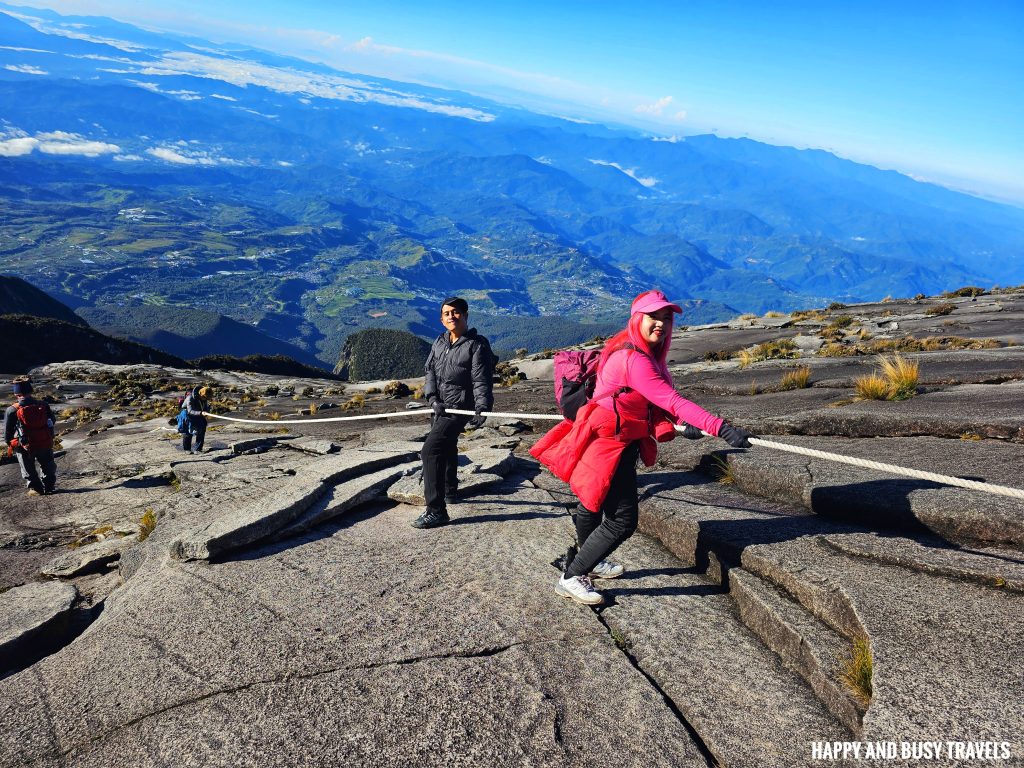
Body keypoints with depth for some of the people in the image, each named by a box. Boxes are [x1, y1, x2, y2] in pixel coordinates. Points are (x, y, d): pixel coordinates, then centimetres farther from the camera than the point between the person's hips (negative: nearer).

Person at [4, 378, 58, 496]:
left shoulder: (12, 411, -15)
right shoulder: (43, 405, -9)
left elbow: (7, 432, -6)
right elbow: (53, 421, 8)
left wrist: (9, 444, 11)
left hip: (24, 446, -2)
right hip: (45, 443, 2)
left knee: (28, 469, 18)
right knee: (48, 466, 23)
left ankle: (35, 488, 21)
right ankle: (49, 486, 26)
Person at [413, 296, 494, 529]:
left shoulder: (477, 345, -11)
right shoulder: (439, 342, 9)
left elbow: (481, 381, -16)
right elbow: (430, 371, 6)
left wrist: (481, 408, -28)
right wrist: (433, 398, -10)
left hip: (459, 408, -8)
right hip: (440, 406, 8)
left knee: (431, 448, -20)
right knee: (446, 448, 25)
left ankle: (436, 510, -16)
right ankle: (450, 492, 48)